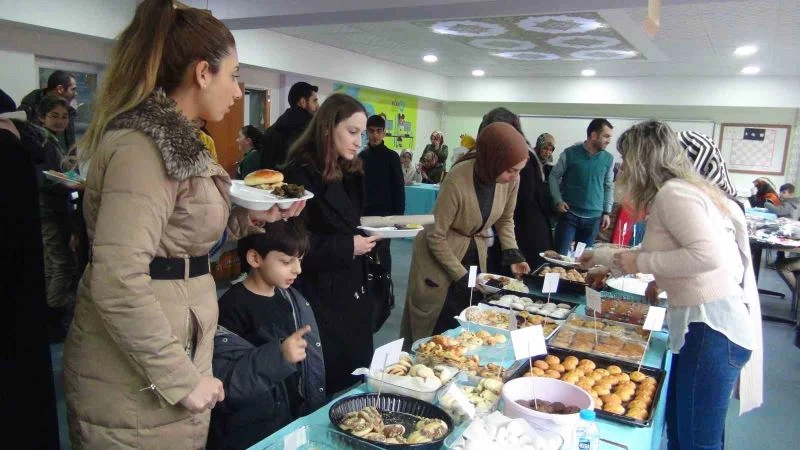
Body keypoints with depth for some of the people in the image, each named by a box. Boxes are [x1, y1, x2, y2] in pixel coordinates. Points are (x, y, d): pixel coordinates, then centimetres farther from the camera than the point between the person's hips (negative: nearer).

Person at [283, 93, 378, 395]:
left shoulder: (349, 172, 11)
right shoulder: (300, 174, -15)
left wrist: (366, 233, 1)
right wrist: (347, 247, -19)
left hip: (352, 292, 8)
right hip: (320, 297, -8)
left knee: (357, 375, 17)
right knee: (329, 383, 4)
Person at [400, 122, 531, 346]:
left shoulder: (511, 180, -14)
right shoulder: (458, 181, -31)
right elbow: (436, 236, -20)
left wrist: (511, 253, -5)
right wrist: (460, 275, -17)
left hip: (476, 253, 5)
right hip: (439, 254, -5)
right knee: (436, 330, 5)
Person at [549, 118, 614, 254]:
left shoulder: (608, 159, 4)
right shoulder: (570, 153, -5)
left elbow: (609, 186, 12)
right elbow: (554, 176, 2)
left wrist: (607, 212, 8)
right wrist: (558, 200, -8)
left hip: (594, 217, 3)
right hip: (569, 213, -3)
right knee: (560, 254, -3)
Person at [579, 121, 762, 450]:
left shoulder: (673, 193, -14)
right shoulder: (678, 191, 17)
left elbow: (709, 254, -27)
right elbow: (658, 253, 30)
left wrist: (641, 262, -15)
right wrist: (602, 256, 41)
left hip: (711, 327, -10)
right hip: (699, 324, 10)